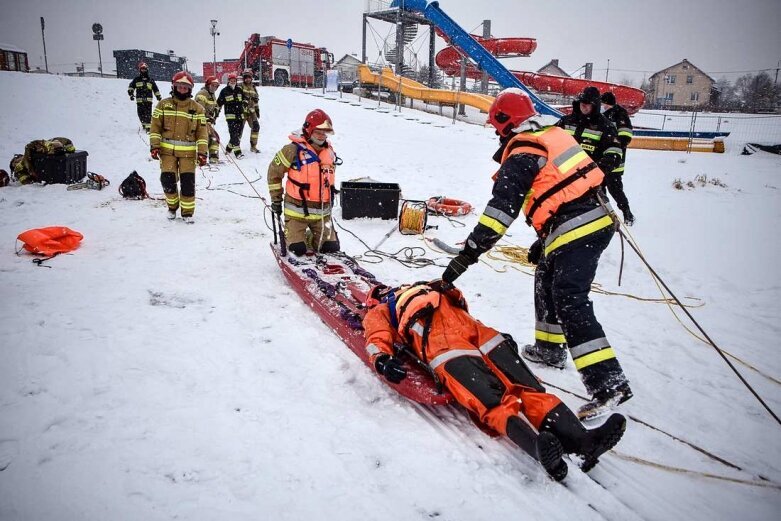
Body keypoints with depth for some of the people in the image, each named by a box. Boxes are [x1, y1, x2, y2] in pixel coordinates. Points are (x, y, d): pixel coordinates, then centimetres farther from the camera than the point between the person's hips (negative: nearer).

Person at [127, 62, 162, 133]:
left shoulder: (150, 80, 13)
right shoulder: (136, 79, 10)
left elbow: (156, 90, 18)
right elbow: (131, 87, 9)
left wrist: (159, 97, 16)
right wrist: (131, 94, -5)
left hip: (148, 100, -1)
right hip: (139, 100, 1)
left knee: (148, 114, -13)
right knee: (141, 114, 3)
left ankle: (148, 127, -17)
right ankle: (143, 124, 24)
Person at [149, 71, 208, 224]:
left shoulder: (197, 108, 4)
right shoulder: (163, 105, 5)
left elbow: (202, 131, 2)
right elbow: (155, 126, 5)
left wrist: (202, 152, -6)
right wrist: (154, 145, -4)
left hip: (188, 151, -1)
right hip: (167, 150, 1)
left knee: (188, 182, -5)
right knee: (168, 180, -2)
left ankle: (188, 212, 9)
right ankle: (172, 206, 24)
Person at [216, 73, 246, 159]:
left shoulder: (239, 90, 13)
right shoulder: (224, 91, 1)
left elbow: (244, 99, 28)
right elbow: (219, 103, 3)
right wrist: (216, 113, 2)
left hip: (240, 115, 5)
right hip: (230, 115, -5)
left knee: (238, 134, 7)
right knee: (234, 134, -14)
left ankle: (229, 149, 24)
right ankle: (237, 152, -17)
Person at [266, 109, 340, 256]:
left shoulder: (330, 152, 8)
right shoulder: (293, 150, -11)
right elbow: (274, 172, -3)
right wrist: (276, 199, 0)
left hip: (322, 212, 5)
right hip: (297, 210, -5)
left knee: (331, 248, 3)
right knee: (297, 250, -6)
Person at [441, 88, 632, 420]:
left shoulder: (521, 152, -8)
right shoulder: (553, 135, 20)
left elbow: (502, 206, -19)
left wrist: (469, 253, -20)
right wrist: (544, 240, 29)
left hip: (575, 232, -10)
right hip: (597, 220, 10)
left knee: (570, 303, -13)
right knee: (547, 283, 24)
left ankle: (609, 383, -17)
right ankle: (550, 348, 38)